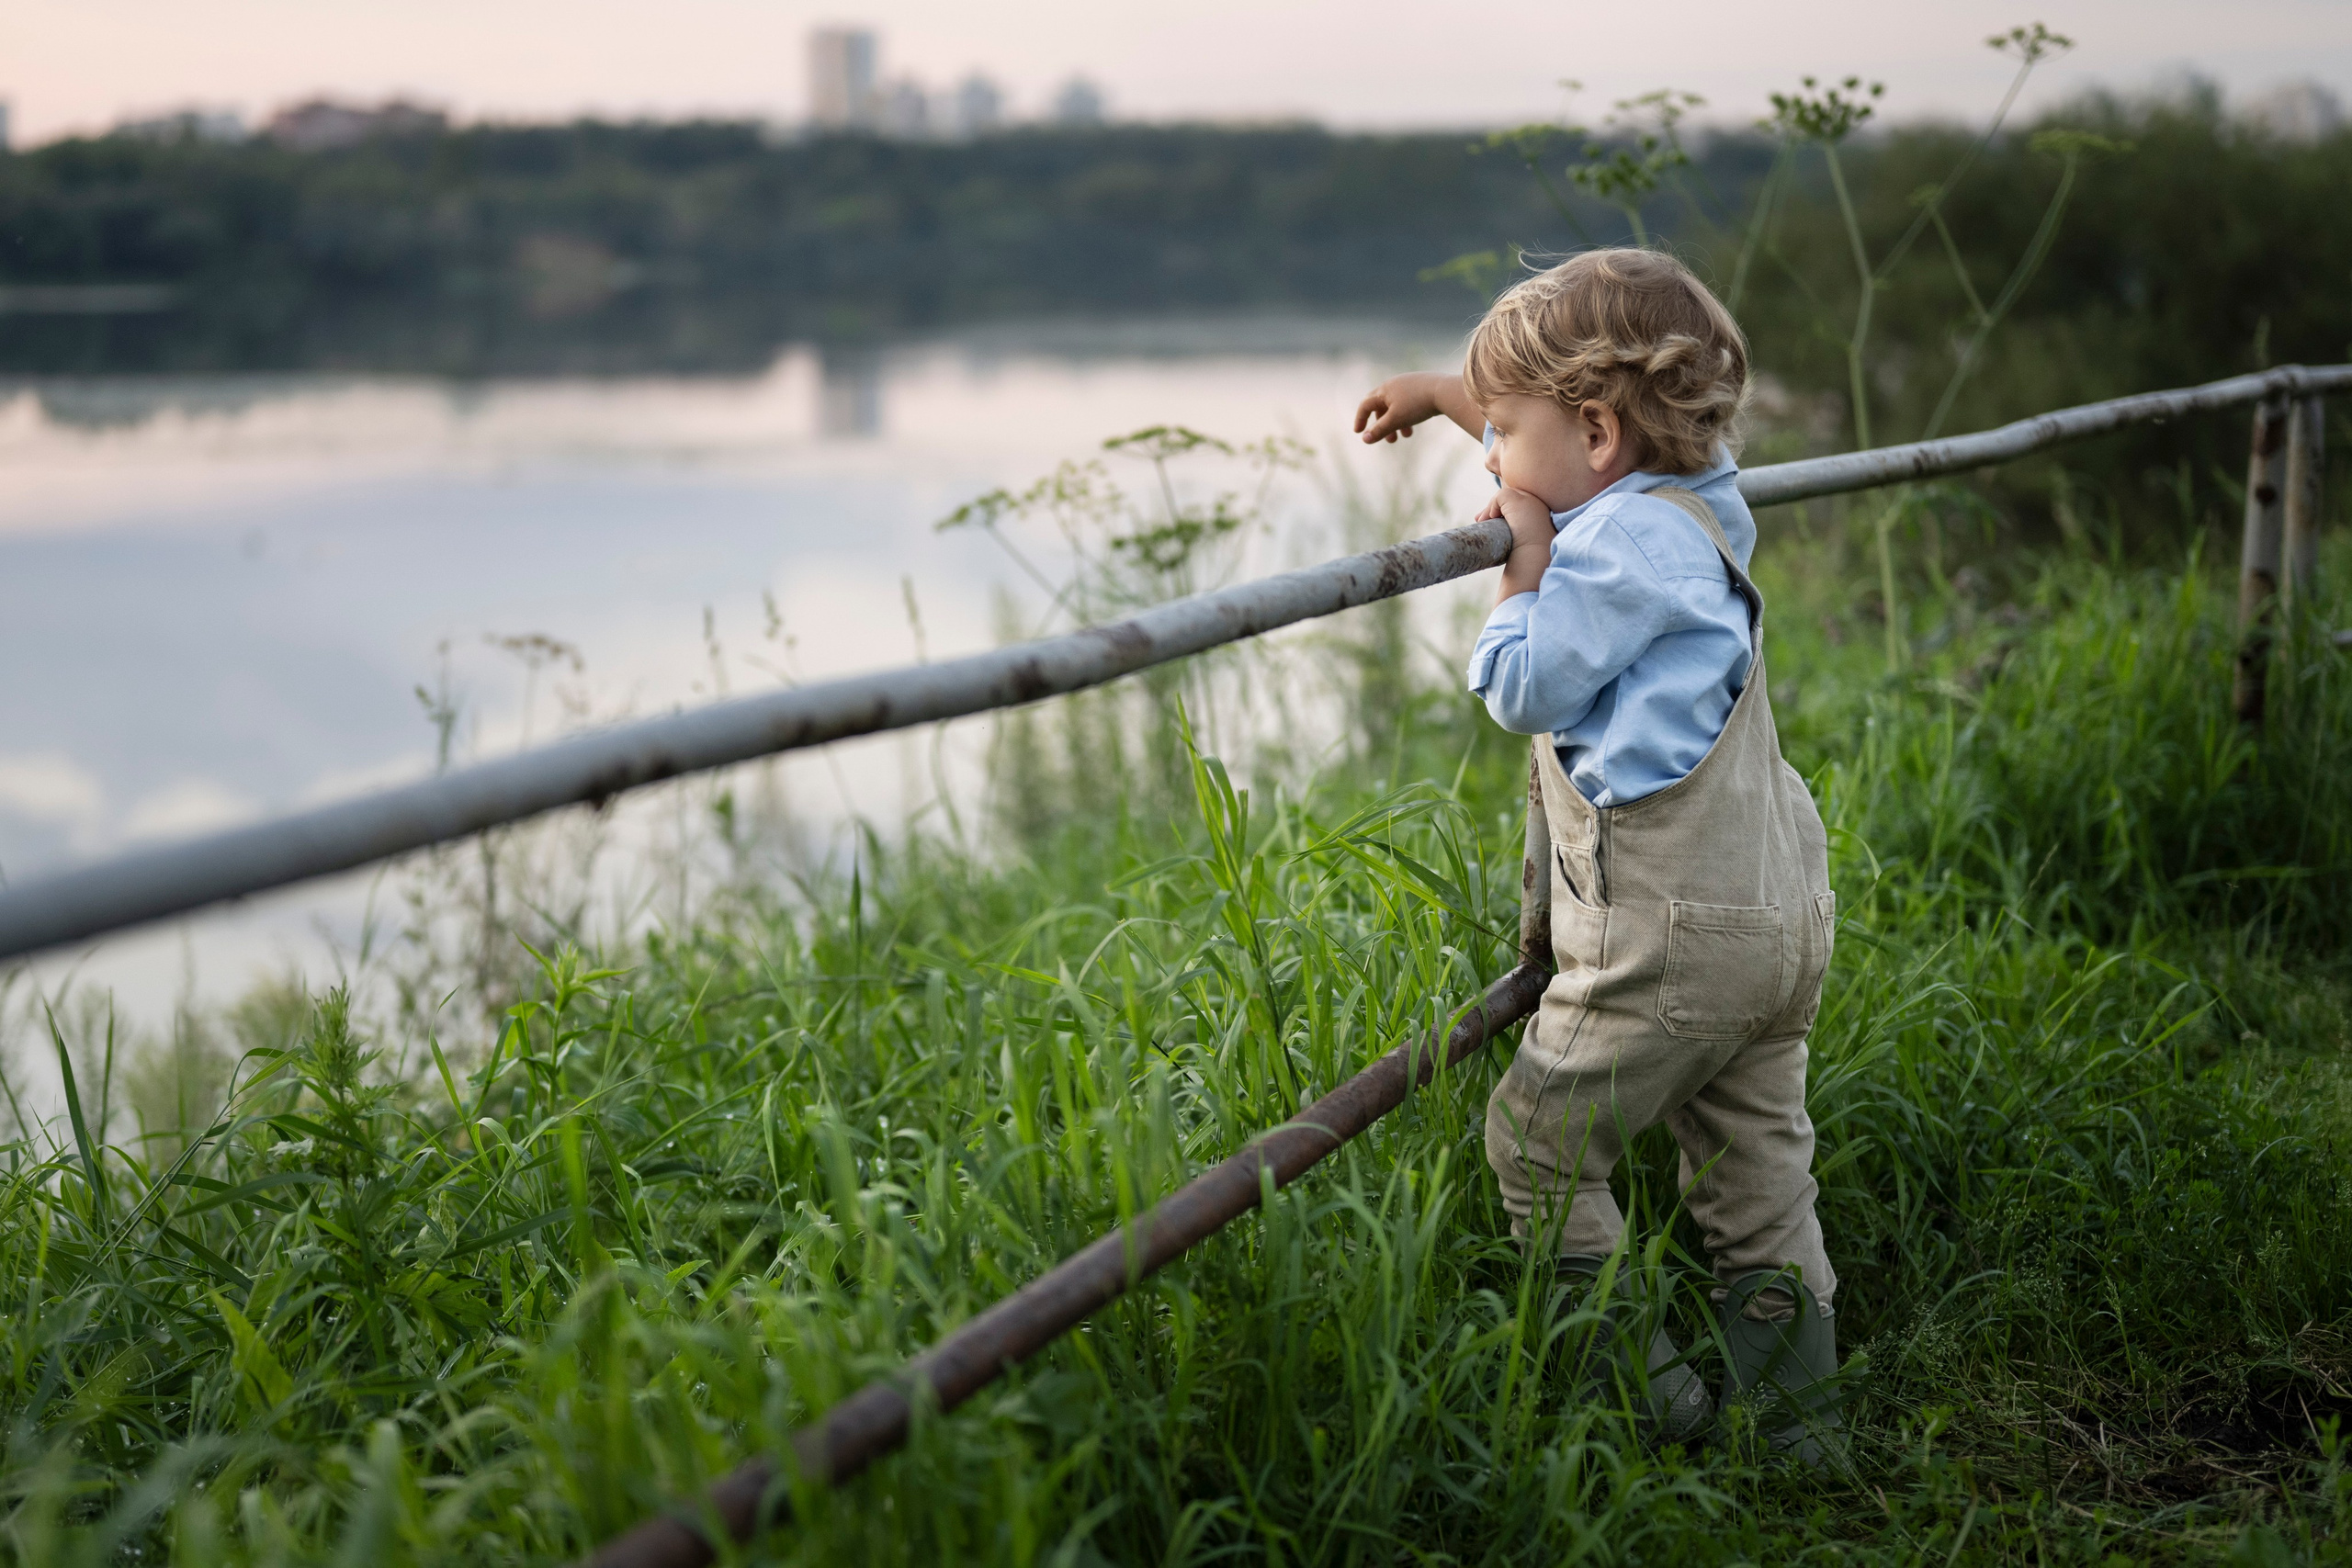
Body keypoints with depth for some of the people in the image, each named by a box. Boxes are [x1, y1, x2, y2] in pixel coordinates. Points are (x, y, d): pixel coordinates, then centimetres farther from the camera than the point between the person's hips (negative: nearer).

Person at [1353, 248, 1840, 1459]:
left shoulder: (1619, 545, -15)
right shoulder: (1692, 507, 13)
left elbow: (1523, 690, -10)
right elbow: (1581, 446, 32)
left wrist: (1525, 553, -1)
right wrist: (1443, 394, 36)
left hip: (1672, 936, -10)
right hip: (1780, 911, 10)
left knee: (1537, 1150, 2)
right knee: (1757, 1178, 14)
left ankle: (1648, 1396, 5)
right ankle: (1792, 1423, 20)